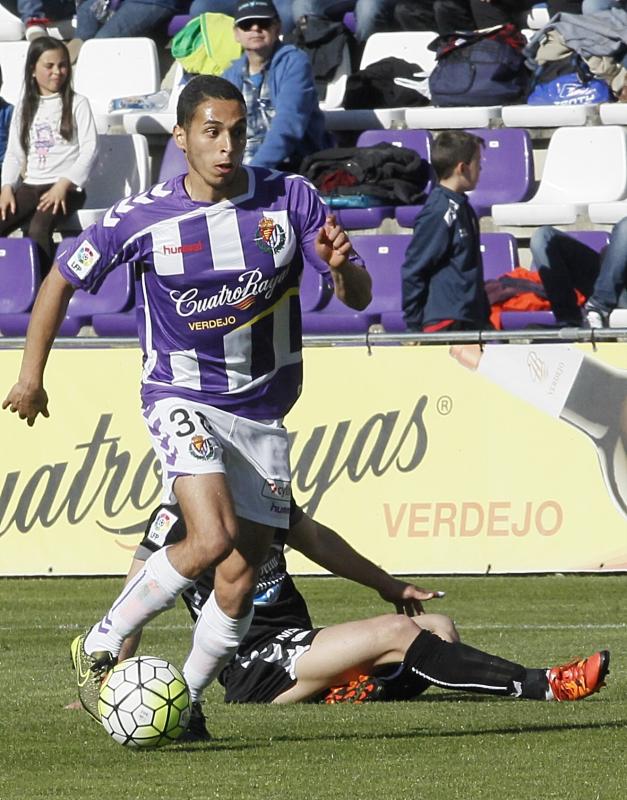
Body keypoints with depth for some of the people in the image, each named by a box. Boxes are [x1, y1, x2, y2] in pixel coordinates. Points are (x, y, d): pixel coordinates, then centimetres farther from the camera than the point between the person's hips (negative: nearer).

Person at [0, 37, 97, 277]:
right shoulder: (25, 108, 18)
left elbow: (89, 150, -4)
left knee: (39, 227, -34)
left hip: (67, 188, -5)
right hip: (31, 185, 5)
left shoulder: (77, 104, 4)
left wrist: (63, 185, -15)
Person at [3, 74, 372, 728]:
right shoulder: (142, 218, -11)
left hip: (262, 414, 3)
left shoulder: (290, 201, -7)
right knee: (212, 538, -25)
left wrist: (342, 267, -27)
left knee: (241, 578, 1)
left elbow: (357, 298, -3)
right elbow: (62, 278, 4)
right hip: (181, 399, -3)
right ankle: (100, 648, -9)